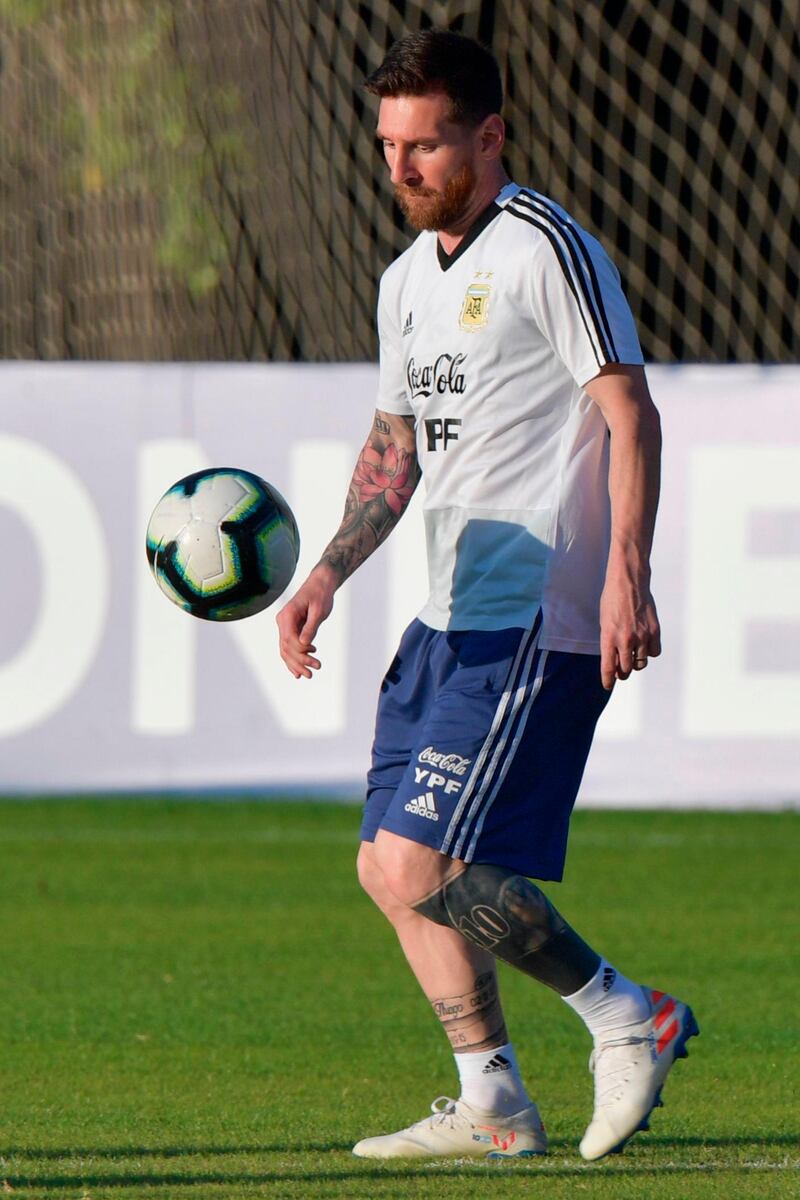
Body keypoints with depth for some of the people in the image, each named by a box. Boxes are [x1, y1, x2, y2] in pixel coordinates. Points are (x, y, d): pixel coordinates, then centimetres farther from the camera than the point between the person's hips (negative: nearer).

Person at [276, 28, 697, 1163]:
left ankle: (627, 1018, -2)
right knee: (389, 867, 8)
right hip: (452, 620, 9)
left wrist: (626, 575, -23)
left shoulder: (546, 247, -11)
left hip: (537, 622, -9)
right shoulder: (408, 280, 16)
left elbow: (630, 411, -14)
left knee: (421, 867, -16)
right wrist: (326, 576, 13)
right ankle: (492, 1107, 16)